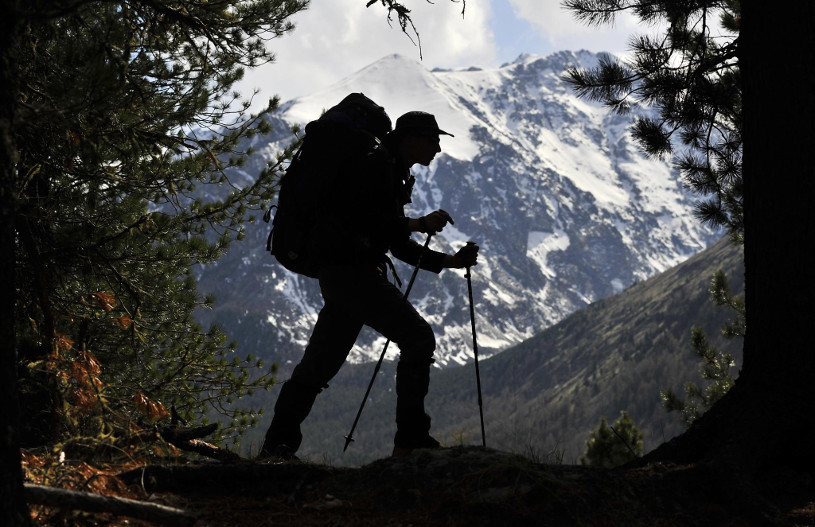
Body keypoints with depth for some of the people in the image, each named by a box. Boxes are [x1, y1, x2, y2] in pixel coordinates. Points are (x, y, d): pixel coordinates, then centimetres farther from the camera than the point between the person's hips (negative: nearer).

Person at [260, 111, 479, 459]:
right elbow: (362, 219, -20)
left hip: (339, 273, 11)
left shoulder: (394, 173, 24)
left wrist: (449, 261, 16)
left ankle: (277, 444, 13)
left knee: (320, 363, 11)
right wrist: (418, 224, -17)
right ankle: (411, 438, -14)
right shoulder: (377, 162, -8)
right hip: (351, 269, -11)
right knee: (418, 338, -13)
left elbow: (398, 245, 24)